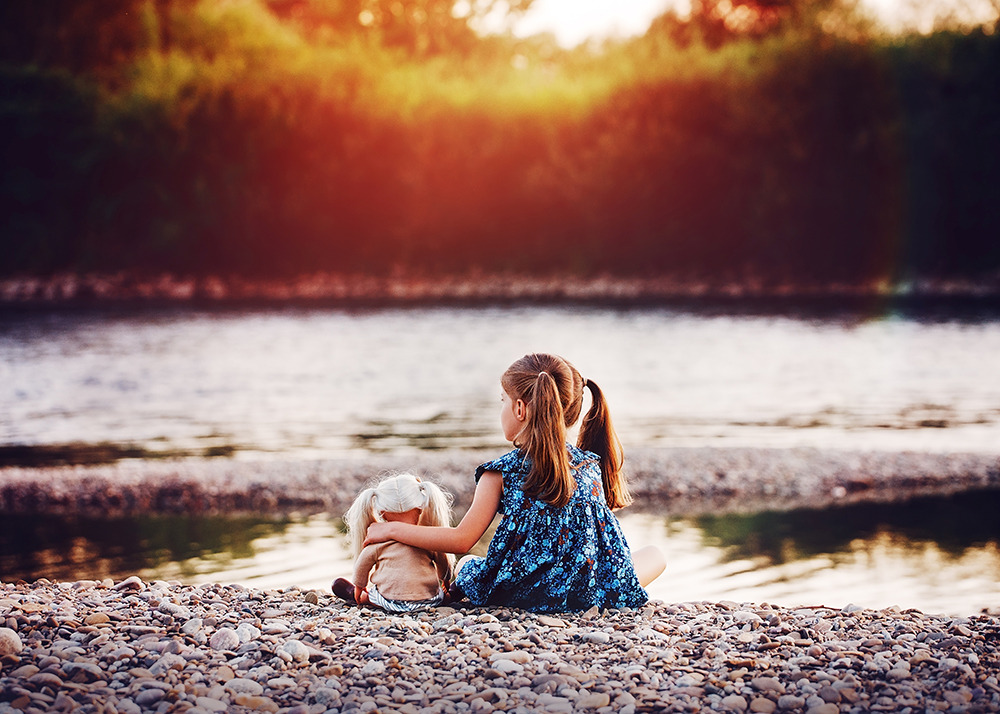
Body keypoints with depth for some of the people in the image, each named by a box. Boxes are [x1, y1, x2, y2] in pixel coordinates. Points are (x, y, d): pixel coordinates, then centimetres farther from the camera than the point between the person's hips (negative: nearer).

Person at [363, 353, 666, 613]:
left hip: (521, 593, 1)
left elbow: (462, 540, -10)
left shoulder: (502, 472, -7)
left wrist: (392, 529, 0)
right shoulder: (591, 463, 3)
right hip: (594, 592, 0)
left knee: (466, 564, 33)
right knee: (655, 554, 26)